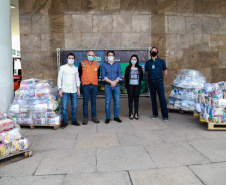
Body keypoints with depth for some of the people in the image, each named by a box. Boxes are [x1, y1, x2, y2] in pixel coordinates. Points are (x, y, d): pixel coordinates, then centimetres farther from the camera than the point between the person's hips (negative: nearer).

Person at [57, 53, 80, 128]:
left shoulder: (76, 68, 11)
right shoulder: (62, 67, 3)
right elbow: (59, 78, 3)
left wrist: (78, 88, 8)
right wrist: (60, 89, -4)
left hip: (74, 90, 3)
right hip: (65, 90, -2)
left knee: (74, 106, 6)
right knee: (64, 107, -4)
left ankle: (74, 120, 19)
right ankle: (65, 121, 8)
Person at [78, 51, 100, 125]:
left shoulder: (97, 64, 9)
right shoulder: (82, 63, 4)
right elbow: (79, 74, 12)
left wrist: (95, 80, 13)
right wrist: (82, 81, 10)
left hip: (94, 85, 2)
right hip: (85, 85, -2)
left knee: (93, 101, 8)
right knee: (85, 101, 0)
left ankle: (94, 117, 16)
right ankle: (85, 117, 7)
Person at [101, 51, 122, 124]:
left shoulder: (117, 65, 11)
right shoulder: (104, 65, 6)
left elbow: (119, 74, 4)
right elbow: (103, 75, -2)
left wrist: (115, 82, -11)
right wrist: (111, 82, -12)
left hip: (116, 86, 2)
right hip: (107, 86, -1)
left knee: (116, 101, 4)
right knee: (107, 102, -1)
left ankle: (116, 116, 14)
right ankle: (108, 117, 7)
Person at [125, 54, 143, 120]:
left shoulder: (139, 68, 7)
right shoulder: (128, 68, 4)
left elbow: (141, 76, 15)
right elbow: (126, 77, 12)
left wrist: (139, 82, 11)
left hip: (137, 85, 1)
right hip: (130, 85, -1)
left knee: (136, 100, 2)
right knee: (130, 100, 1)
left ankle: (136, 114, 9)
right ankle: (131, 114, 7)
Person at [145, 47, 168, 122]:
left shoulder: (161, 61, 5)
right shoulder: (148, 62, 10)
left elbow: (165, 72, 10)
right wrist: (151, 77, 11)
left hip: (159, 81, -3)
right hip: (151, 82, 3)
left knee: (162, 99, -6)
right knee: (153, 98, 8)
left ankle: (165, 116, -2)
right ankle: (155, 114, 18)